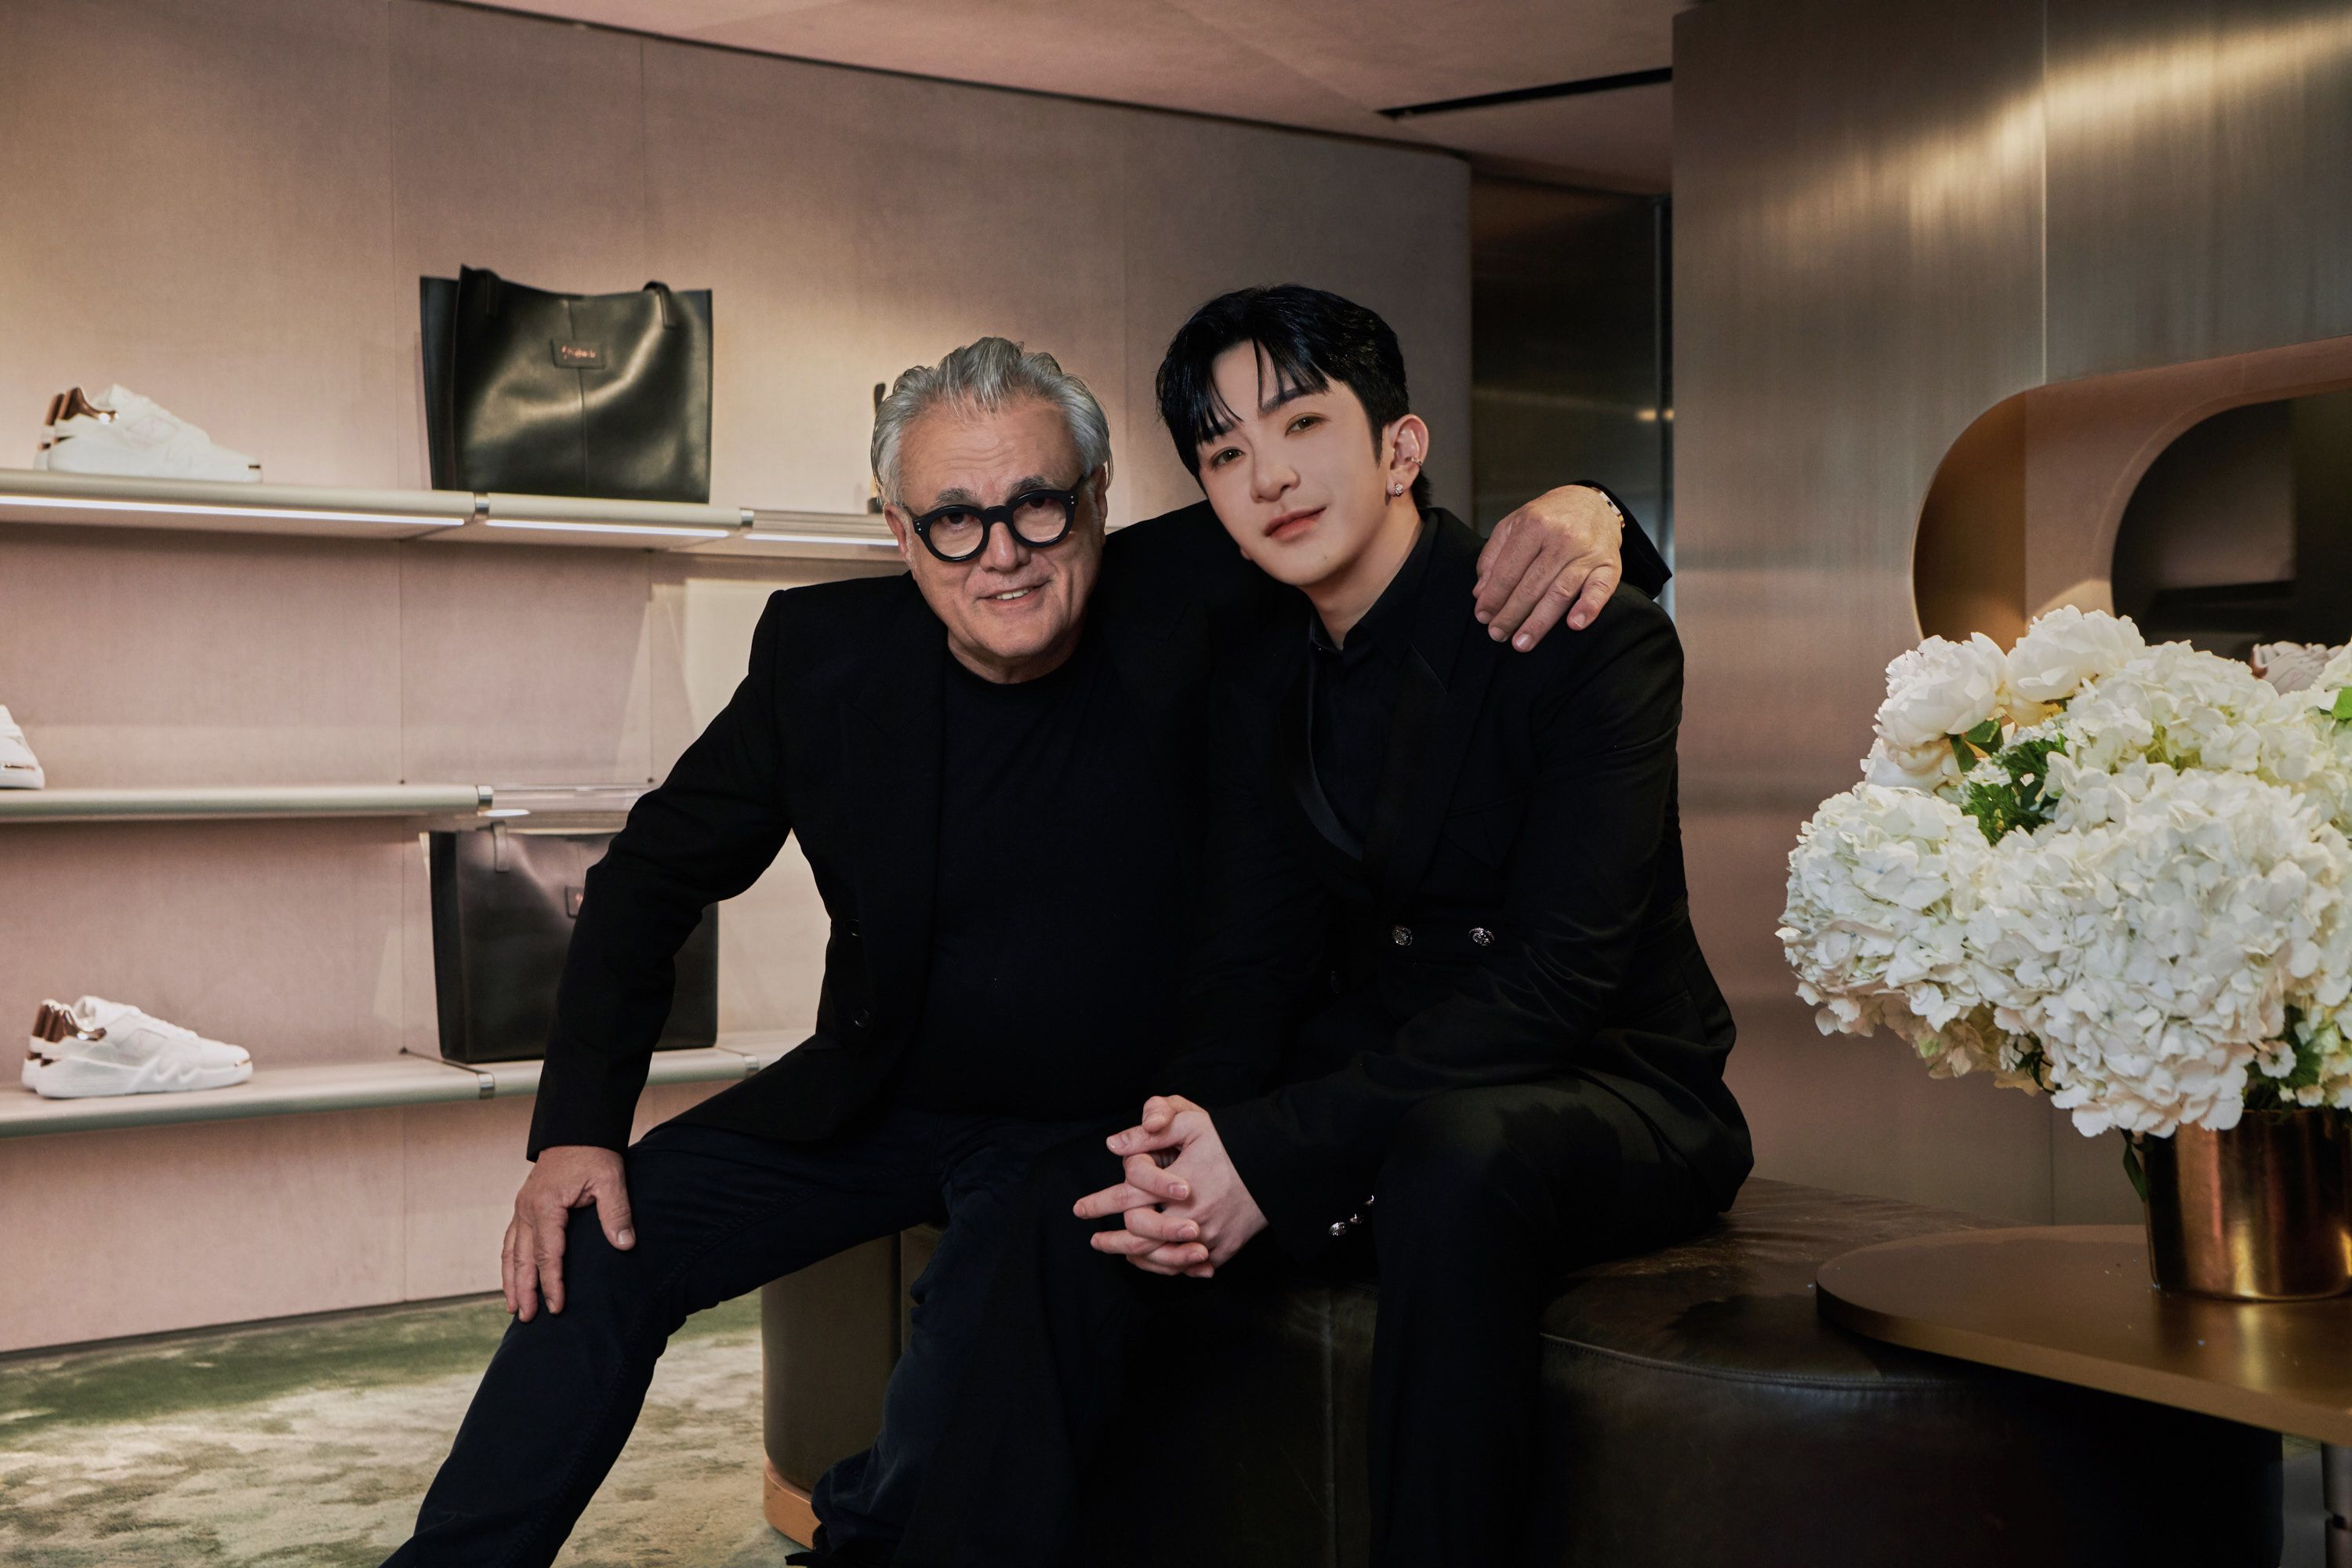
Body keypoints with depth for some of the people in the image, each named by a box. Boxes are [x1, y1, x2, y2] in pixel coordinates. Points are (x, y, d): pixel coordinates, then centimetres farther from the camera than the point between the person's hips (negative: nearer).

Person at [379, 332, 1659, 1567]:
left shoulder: (1183, 601, -14)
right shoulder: (823, 649, -7)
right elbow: (653, 880, 3)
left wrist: (1569, 508, -32)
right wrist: (577, 1127, -6)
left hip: (1100, 1131, -3)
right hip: (878, 1098, 3)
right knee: (597, 1249, -8)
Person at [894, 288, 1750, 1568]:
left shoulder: (1596, 639, -13)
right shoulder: (1257, 683, 6)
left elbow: (1561, 977, -21)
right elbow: (1253, 957, 4)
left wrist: (1274, 1150, -28)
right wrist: (1194, 1118, -20)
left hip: (1608, 1102, -4)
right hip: (1377, 1100, 5)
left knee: (1457, 1158, -38)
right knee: (1080, 1200, -18)